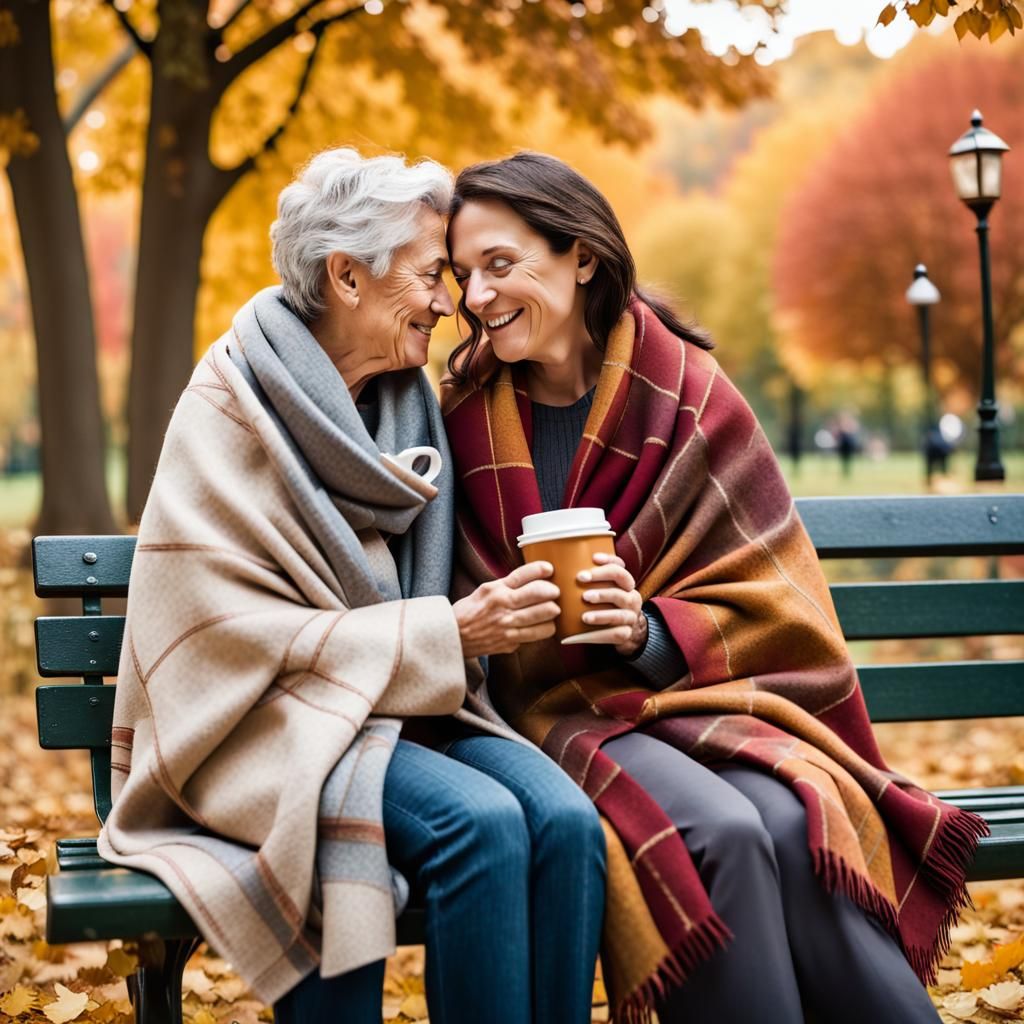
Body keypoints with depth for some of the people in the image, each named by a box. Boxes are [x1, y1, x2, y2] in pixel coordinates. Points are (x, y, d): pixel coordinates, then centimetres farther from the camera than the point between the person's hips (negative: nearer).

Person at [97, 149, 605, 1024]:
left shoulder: (411, 402, 11)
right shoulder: (232, 410, -8)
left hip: (409, 707, 5)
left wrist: (492, 618, -4)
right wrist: (446, 634, -18)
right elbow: (233, 631, -13)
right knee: (481, 822, -31)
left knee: (565, 819, -23)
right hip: (273, 725, -5)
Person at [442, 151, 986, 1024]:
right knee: (723, 834, -30)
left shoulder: (690, 398, -1)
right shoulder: (465, 412, 2)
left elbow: (771, 602, 0)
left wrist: (652, 632, -16)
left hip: (700, 690, 1)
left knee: (793, 827, -31)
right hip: (559, 708, 0)